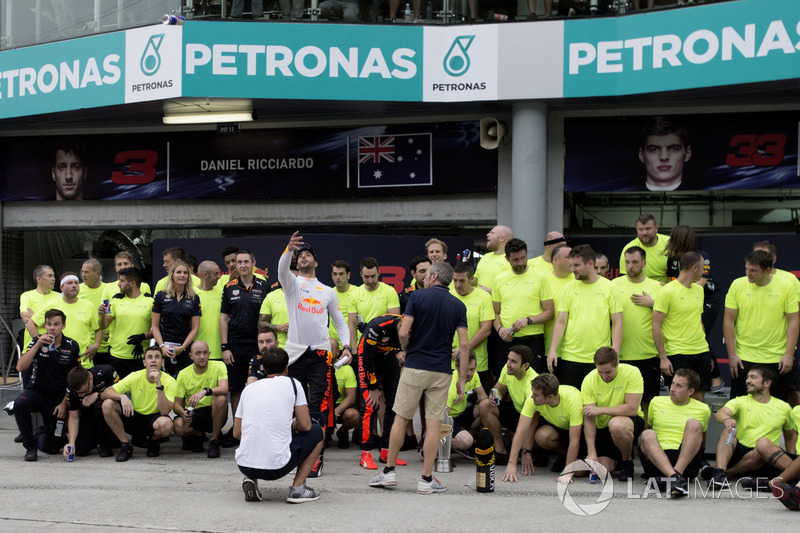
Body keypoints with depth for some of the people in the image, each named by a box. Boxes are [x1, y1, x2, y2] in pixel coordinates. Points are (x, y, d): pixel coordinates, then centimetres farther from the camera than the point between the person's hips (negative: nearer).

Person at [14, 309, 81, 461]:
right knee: (19, 404, -37)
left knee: (50, 447, -1)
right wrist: (38, 345, -22)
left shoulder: (72, 346, -3)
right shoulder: (37, 341, -2)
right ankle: (31, 446, -18)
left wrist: (64, 404, -5)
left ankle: (42, 433, 37)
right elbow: (20, 367, -15)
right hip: (36, 391, 0)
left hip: (58, 397, 0)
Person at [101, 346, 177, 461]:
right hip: (134, 418, 2)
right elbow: (105, 393, -12)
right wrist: (122, 396, -33)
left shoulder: (169, 381, -14)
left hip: (153, 420, -2)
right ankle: (125, 446, -7)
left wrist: (159, 384, -32)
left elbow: (165, 411, -26)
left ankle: (153, 441, 1)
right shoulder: (135, 377, -9)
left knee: (166, 423, -38)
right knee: (107, 404, -22)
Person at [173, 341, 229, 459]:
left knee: (220, 399, -33)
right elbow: (177, 404, -1)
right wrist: (183, 412, -26)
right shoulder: (183, 374, -2)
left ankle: (214, 441, -17)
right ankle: (197, 434, 6)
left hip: (213, 414, -1)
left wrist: (205, 391, -42)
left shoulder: (218, 366, -6)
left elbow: (224, 389, -24)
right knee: (178, 426, -32)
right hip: (192, 413, 1)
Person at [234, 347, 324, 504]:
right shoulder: (292, 384, 4)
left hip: (243, 465, 4)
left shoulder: (248, 389, 14)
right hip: (276, 466, -4)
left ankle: (251, 479, 11)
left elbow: (237, 433, 18)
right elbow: (305, 426, 2)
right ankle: (298, 488, 9)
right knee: (318, 433, 19)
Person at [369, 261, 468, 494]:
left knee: (401, 419, 8)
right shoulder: (458, 306, 4)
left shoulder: (418, 296, -3)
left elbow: (403, 333, -10)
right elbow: (463, 345, -1)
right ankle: (426, 479, 3)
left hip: (414, 366, -2)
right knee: (433, 424, 2)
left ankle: (389, 471, 13)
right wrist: (462, 378, 3)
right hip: (441, 370, 2)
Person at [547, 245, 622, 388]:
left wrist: (615, 353, -9)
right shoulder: (569, 288, 6)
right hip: (570, 356, 2)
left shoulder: (609, 287, 1)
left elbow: (617, 323, 0)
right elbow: (561, 322, 4)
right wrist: (552, 350, -6)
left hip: (600, 359, -2)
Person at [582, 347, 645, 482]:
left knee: (616, 424, -38)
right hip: (602, 427, 3)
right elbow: (589, 419, -15)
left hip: (630, 421, -3)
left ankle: (627, 461, -9)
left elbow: (632, 409, -23)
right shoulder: (589, 380, -13)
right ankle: (618, 456, 23)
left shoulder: (632, 373, -19)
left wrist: (600, 410, -23)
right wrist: (591, 453, -23)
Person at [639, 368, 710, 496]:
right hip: (656, 460, 1)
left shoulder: (702, 409, 13)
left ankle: (677, 472, -44)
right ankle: (674, 476, -53)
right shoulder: (656, 402, 16)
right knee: (647, 434, -29)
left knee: (693, 423, -23)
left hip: (687, 462, -1)